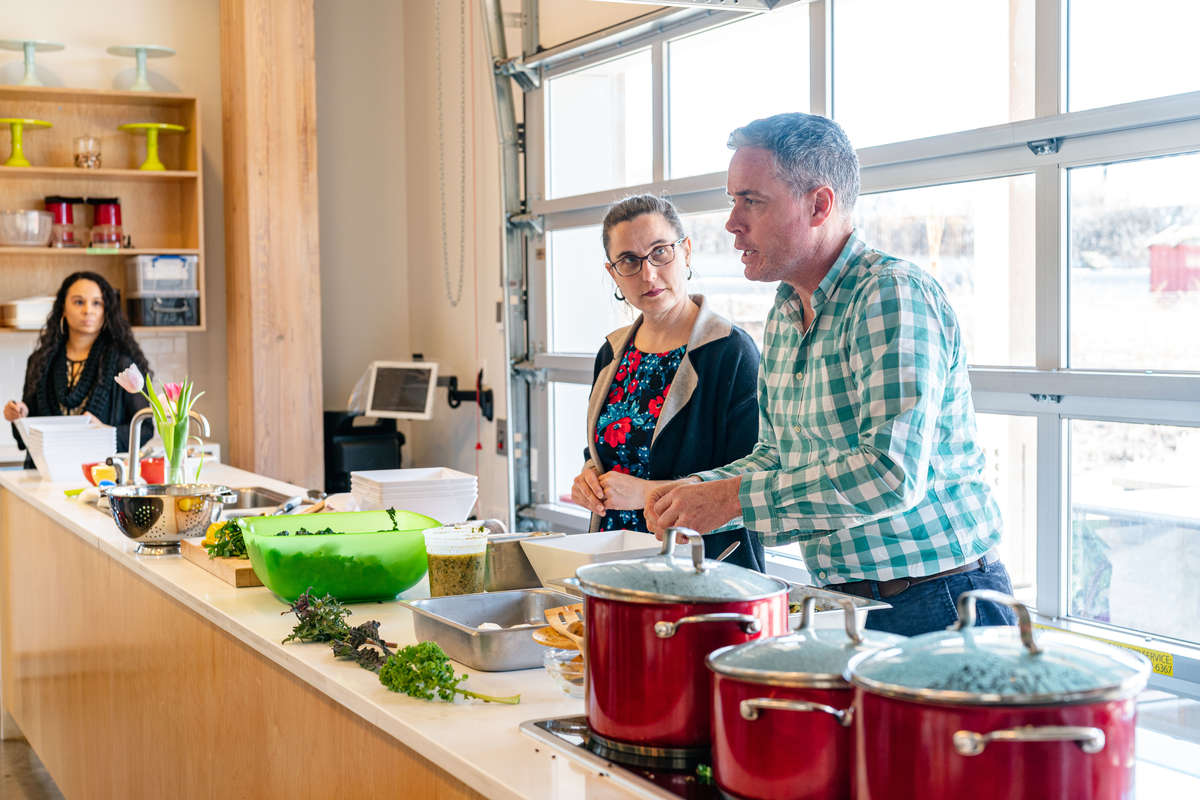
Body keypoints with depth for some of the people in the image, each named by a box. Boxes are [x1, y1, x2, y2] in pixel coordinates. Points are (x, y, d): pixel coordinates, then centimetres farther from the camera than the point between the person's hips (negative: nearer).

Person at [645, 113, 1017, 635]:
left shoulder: (892, 294, -18)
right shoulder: (782, 316, 11)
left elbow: (892, 472, -28)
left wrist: (732, 498, -22)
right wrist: (695, 491, 1)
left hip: (939, 604, -8)